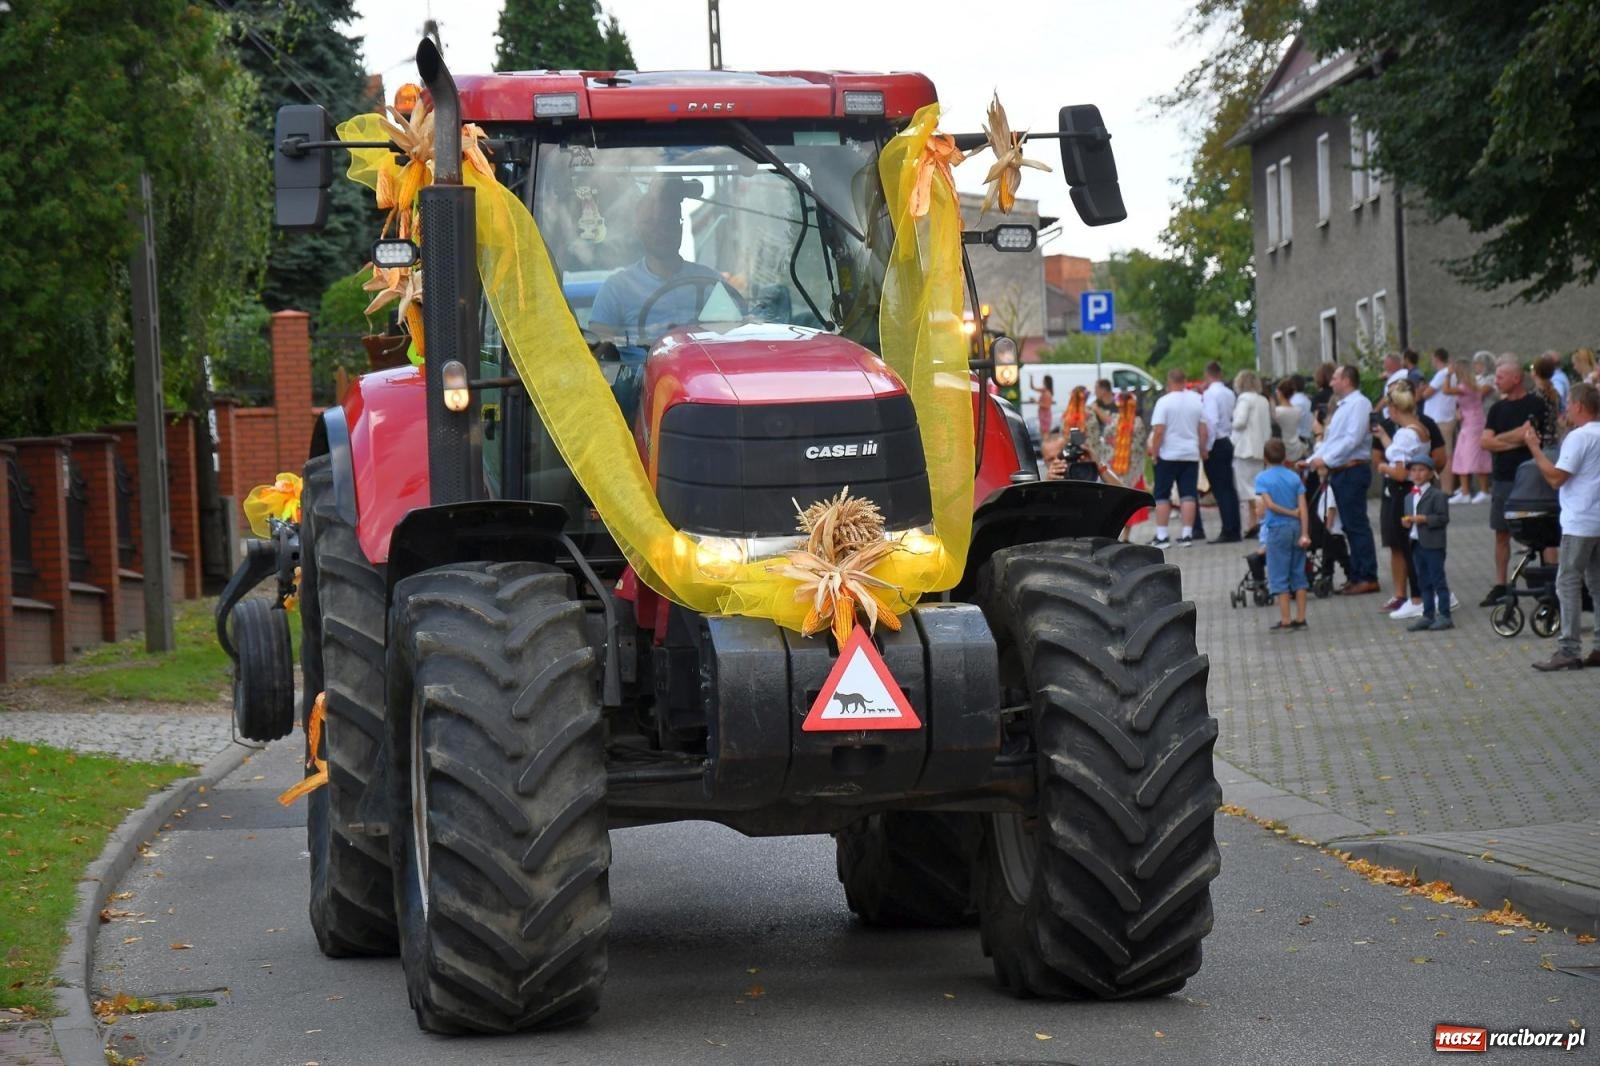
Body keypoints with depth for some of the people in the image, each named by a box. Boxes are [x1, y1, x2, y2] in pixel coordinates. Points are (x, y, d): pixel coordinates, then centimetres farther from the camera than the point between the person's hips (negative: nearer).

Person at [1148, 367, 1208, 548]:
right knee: (1188, 495, 5)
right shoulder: (1197, 401, 4)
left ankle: (1161, 536, 1)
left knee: (1162, 496, 4)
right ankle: (1187, 535, 2)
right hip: (1191, 455, 4)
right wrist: (1203, 449, 18)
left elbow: (1158, 431, -15)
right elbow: (1203, 430, 7)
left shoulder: (1164, 402, -10)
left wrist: (1154, 452, -5)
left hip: (1168, 455, -4)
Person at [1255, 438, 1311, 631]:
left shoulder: (1262, 478, -5)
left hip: (1277, 529, -4)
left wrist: (1291, 513, -5)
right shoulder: (1294, 477, 4)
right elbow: (1303, 507, -3)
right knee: (1298, 574, 10)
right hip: (1297, 528, 4)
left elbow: (1269, 504, -16)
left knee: (1279, 576, 2)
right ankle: (1300, 618, 10)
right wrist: (1305, 534, -5)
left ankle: (1285, 620, 1)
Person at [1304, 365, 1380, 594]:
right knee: (1350, 526, 11)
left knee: (1357, 525, -8)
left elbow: (1352, 439, -20)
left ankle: (1368, 578, -7)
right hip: (1339, 472, 10)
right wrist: (1312, 460, 12)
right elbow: (1330, 440, 23)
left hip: (1352, 471, -10)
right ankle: (1357, 575, 16)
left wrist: (1326, 459, -19)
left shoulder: (1359, 404, -11)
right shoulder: (1342, 407, 19)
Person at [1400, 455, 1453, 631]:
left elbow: (1443, 518, -15)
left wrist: (1424, 519, -21)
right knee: (1424, 582, 12)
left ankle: (1444, 615, 0)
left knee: (1438, 580, -4)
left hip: (1433, 545, -8)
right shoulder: (1409, 497, 15)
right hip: (1416, 544, 8)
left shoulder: (1436, 495, -10)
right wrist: (1406, 522, 0)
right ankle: (1428, 615, 17)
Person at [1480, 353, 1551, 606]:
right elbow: (1485, 442, 1)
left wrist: (1498, 438, -3)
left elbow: (1526, 434, -17)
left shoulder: (1535, 405, -6)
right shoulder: (1497, 408, 11)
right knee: (1502, 534, 9)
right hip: (1501, 479, 6)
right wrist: (1516, 441, -11)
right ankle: (1500, 586, 15)